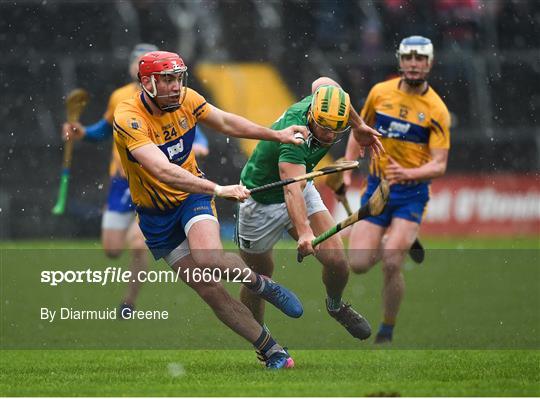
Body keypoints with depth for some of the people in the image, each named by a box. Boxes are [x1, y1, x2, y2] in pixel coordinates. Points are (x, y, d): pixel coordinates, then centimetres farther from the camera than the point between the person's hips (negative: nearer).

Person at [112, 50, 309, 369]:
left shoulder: (186, 99, -11)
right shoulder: (128, 119, -28)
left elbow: (225, 122, 7)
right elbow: (162, 170, -39)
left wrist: (277, 135, 2)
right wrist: (218, 189, -46)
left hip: (193, 195, 2)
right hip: (157, 216, -2)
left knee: (209, 260, -29)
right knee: (210, 290, -3)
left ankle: (261, 283, 0)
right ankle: (273, 351, 6)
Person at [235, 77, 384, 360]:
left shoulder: (319, 100, -18)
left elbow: (323, 82, 9)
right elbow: (292, 190, -51)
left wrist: (358, 125, 15)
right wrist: (304, 231, -65)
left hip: (302, 192, 6)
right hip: (262, 202, -6)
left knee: (336, 260, -11)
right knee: (258, 276, 6)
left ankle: (335, 306, 21)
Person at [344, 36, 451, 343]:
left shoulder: (436, 110, -9)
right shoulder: (380, 93, 1)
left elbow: (439, 165, -13)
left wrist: (408, 173, -31)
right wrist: (347, 171, 10)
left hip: (412, 194, -3)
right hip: (376, 188, 3)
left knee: (391, 265, -20)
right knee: (358, 264, -8)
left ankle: (387, 331, 1)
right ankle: (391, 245, 27)